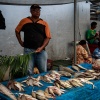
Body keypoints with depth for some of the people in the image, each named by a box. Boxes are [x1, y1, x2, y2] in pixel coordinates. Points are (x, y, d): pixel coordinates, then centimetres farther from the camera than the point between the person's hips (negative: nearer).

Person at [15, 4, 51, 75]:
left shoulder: (44, 23, 4)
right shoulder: (24, 21, 4)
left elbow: (48, 37, 1)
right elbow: (17, 31, 17)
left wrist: (42, 47, -12)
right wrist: (20, 42, 8)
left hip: (41, 51, 1)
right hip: (28, 50, 0)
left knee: (44, 71, 6)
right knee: (28, 72, 4)